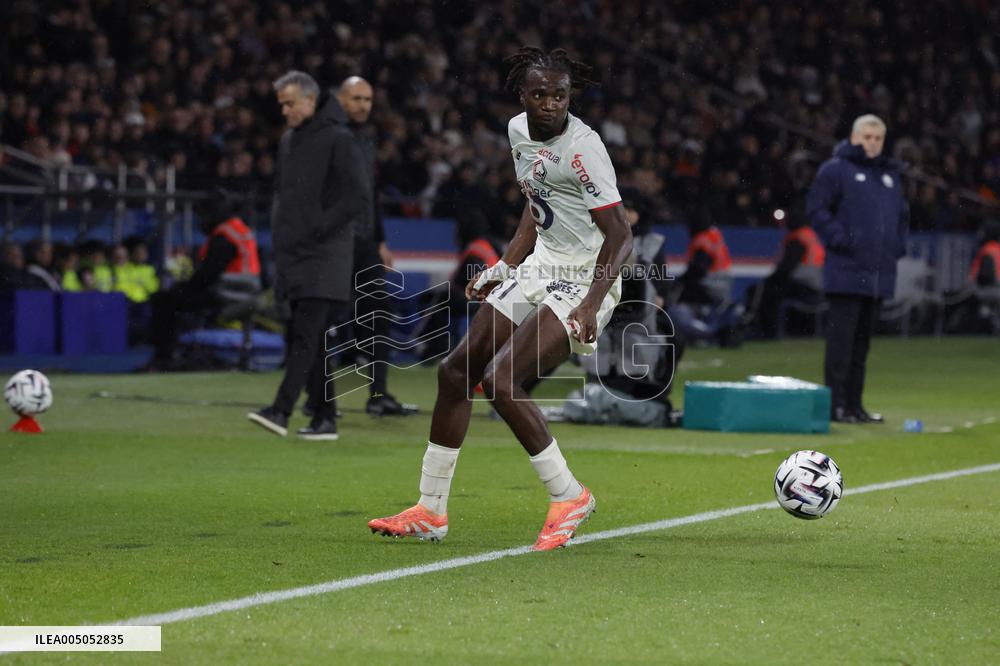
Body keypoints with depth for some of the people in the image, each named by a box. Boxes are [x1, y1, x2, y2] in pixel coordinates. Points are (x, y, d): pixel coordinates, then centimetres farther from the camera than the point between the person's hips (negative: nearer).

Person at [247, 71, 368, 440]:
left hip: (323, 257, -8)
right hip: (292, 257, 8)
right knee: (312, 340, 7)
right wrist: (281, 229, 13)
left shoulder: (337, 139, -8)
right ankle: (325, 417, 10)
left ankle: (281, 410, -23)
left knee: (305, 335, -14)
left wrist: (317, 228, -15)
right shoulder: (288, 140, 17)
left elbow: (359, 198, -13)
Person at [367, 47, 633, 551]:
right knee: (456, 371, 7)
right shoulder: (519, 131, 5)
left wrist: (591, 305, -31)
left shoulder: (582, 147, -20)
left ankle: (568, 496, -4)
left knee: (501, 381, -21)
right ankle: (430, 511, 17)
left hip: (585, 280, -9)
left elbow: (620, 236, -22)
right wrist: (503, 268, 19)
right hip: (542, 267, 9)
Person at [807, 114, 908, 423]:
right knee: (842, 337, -7)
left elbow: (901, 213, 29)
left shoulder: (890, 174, 19)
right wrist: (838, 239, -15)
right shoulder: (835, 169, -2)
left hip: (879, 271, 7)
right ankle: (836, 403, -5)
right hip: (846, 271, -7)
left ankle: (854, 403, 14)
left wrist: (898, 244, 13)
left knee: (862, 340, 10)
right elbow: (817, 207, -7)